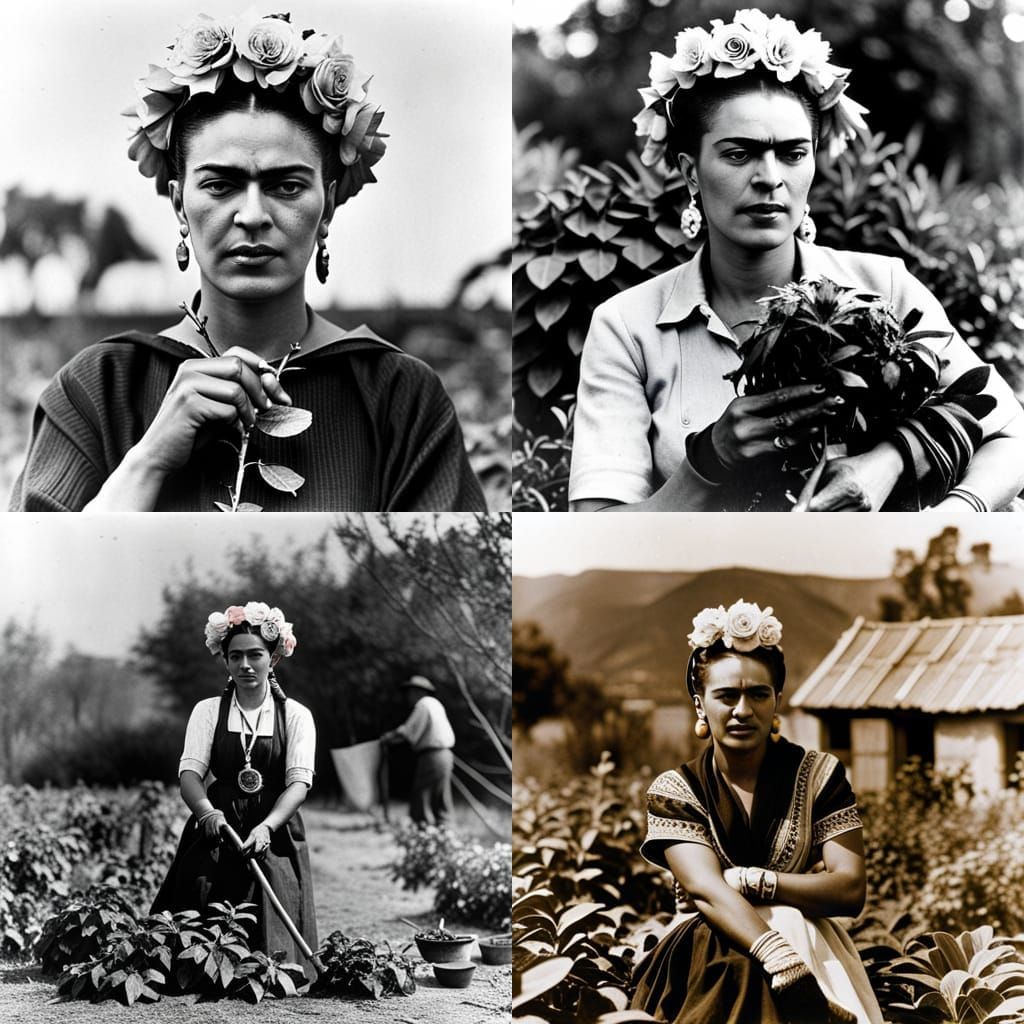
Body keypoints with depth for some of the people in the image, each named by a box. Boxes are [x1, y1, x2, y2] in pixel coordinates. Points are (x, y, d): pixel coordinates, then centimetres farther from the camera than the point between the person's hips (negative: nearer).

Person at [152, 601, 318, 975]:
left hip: (274, 836, 0)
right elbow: (189, 772, -3)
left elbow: (299, 781, -5)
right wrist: (206, 811, -26)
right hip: (216, 832, 1)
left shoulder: (295, 716, 7)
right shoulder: (207, 711, 10)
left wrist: (266, 826, -24)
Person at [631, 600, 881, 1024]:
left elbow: (850, 890, -4)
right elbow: (706, 891, -16)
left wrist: (747, 882, -15)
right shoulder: (674, 791, 2)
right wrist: (793, 975, -32)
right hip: (701, 959, -1)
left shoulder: (819, 775, 5)